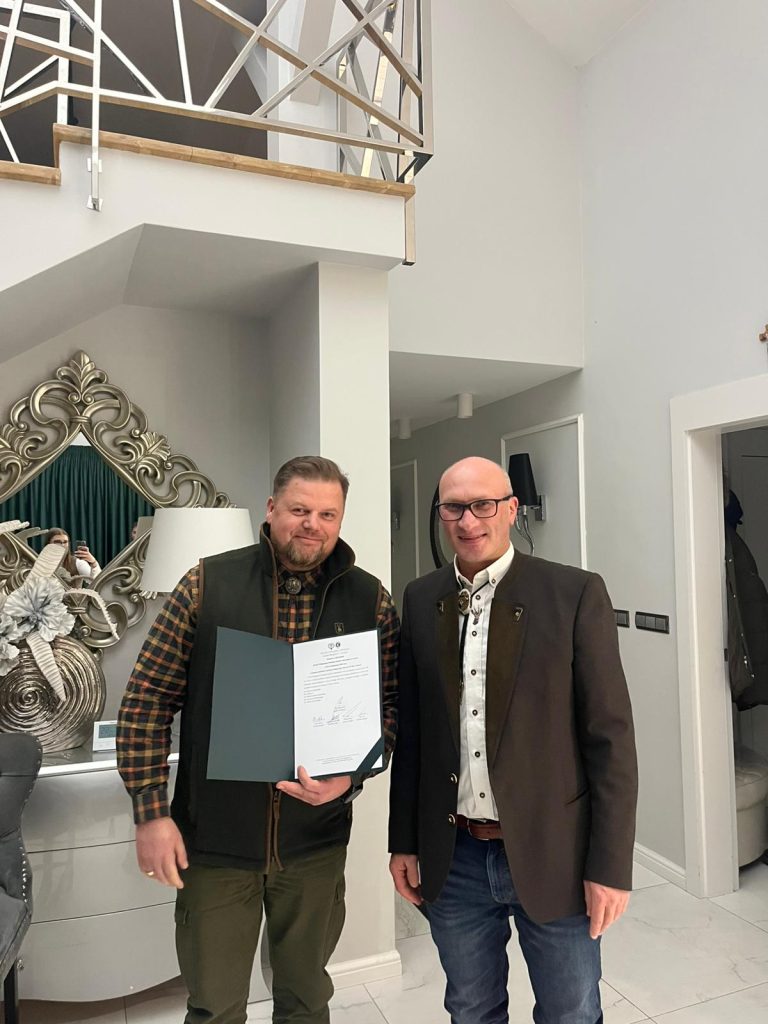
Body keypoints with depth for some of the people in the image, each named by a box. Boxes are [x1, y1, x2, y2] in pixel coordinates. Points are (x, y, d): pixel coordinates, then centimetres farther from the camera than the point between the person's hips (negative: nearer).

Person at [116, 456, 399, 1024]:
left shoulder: (370, 600, -5)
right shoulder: (208, 584, -8)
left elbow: (391, 704, 0)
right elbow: (148, 698, -5)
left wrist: (351, 776, -16)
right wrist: (151, 813, -8)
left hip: (317, 842, 1)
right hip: (214, 839, -1)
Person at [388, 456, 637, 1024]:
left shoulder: (576, 594, -10)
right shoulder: (420, 600, 0)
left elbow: (610, 738, -9)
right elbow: (410, 730, 5)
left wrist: (611, 866, -9)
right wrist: (404, 841, 6)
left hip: (552, 855, -2)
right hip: (451, 860, 3)